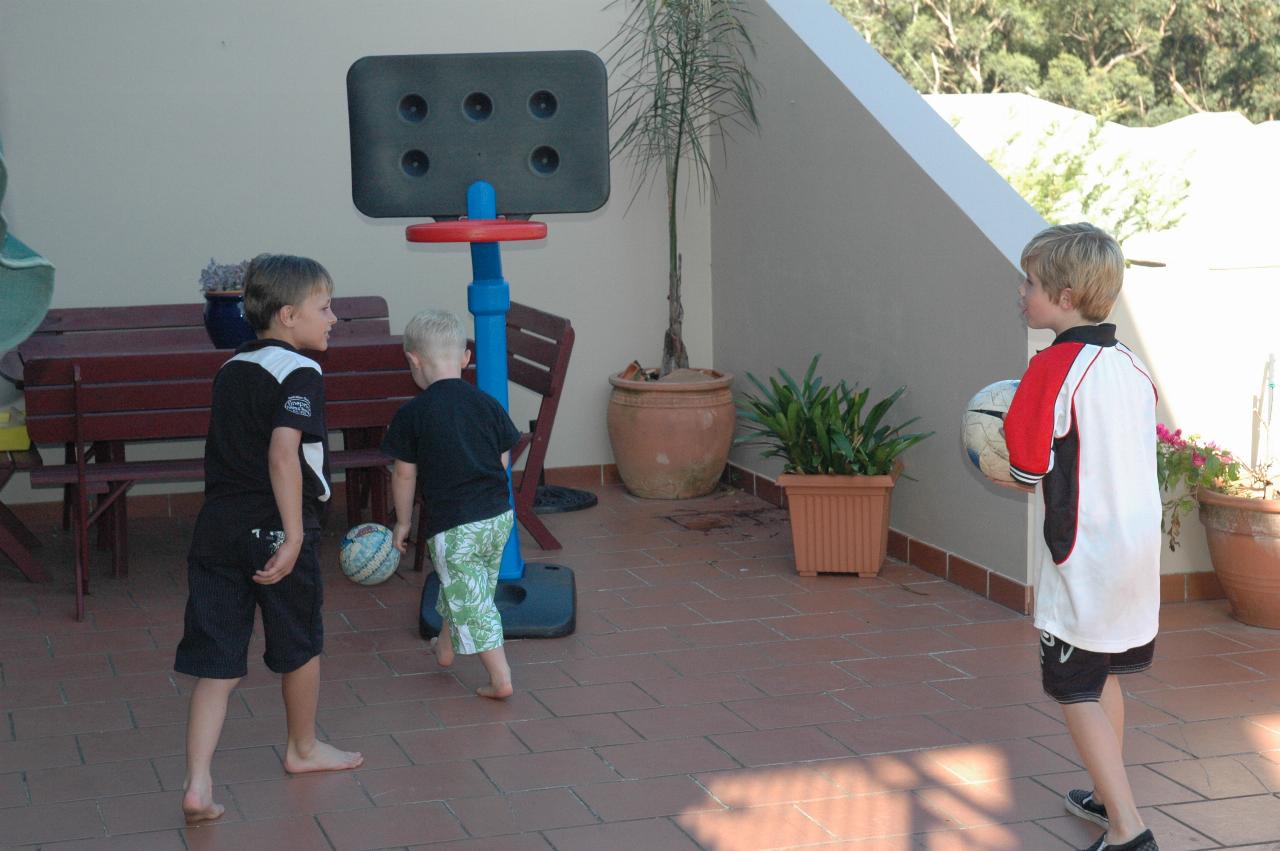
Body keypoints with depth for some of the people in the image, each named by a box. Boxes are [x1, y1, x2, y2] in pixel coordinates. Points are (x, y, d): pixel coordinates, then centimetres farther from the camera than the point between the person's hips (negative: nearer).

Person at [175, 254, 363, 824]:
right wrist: (294, 535, -24)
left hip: (217, 526, 6)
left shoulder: (231, 370, 14)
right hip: (274, 528, -6)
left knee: (217, 662, 4)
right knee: (300, 646, 17)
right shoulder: (299, 374, -10)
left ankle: (197, 784, -7)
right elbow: (283, 454, -23)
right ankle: (303, 749, 37)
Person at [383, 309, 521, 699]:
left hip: (452, 525, -6)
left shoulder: (412, 415, -11)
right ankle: (445, 646, 47)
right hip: (498, 515, 6)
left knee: (470, 602, 2)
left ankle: (500, 678, 1)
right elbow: (502, 462, 9)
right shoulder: (489, 405, 1)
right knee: (463, 588, 26)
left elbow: (405, 476, -4)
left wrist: (403, 521, 9)